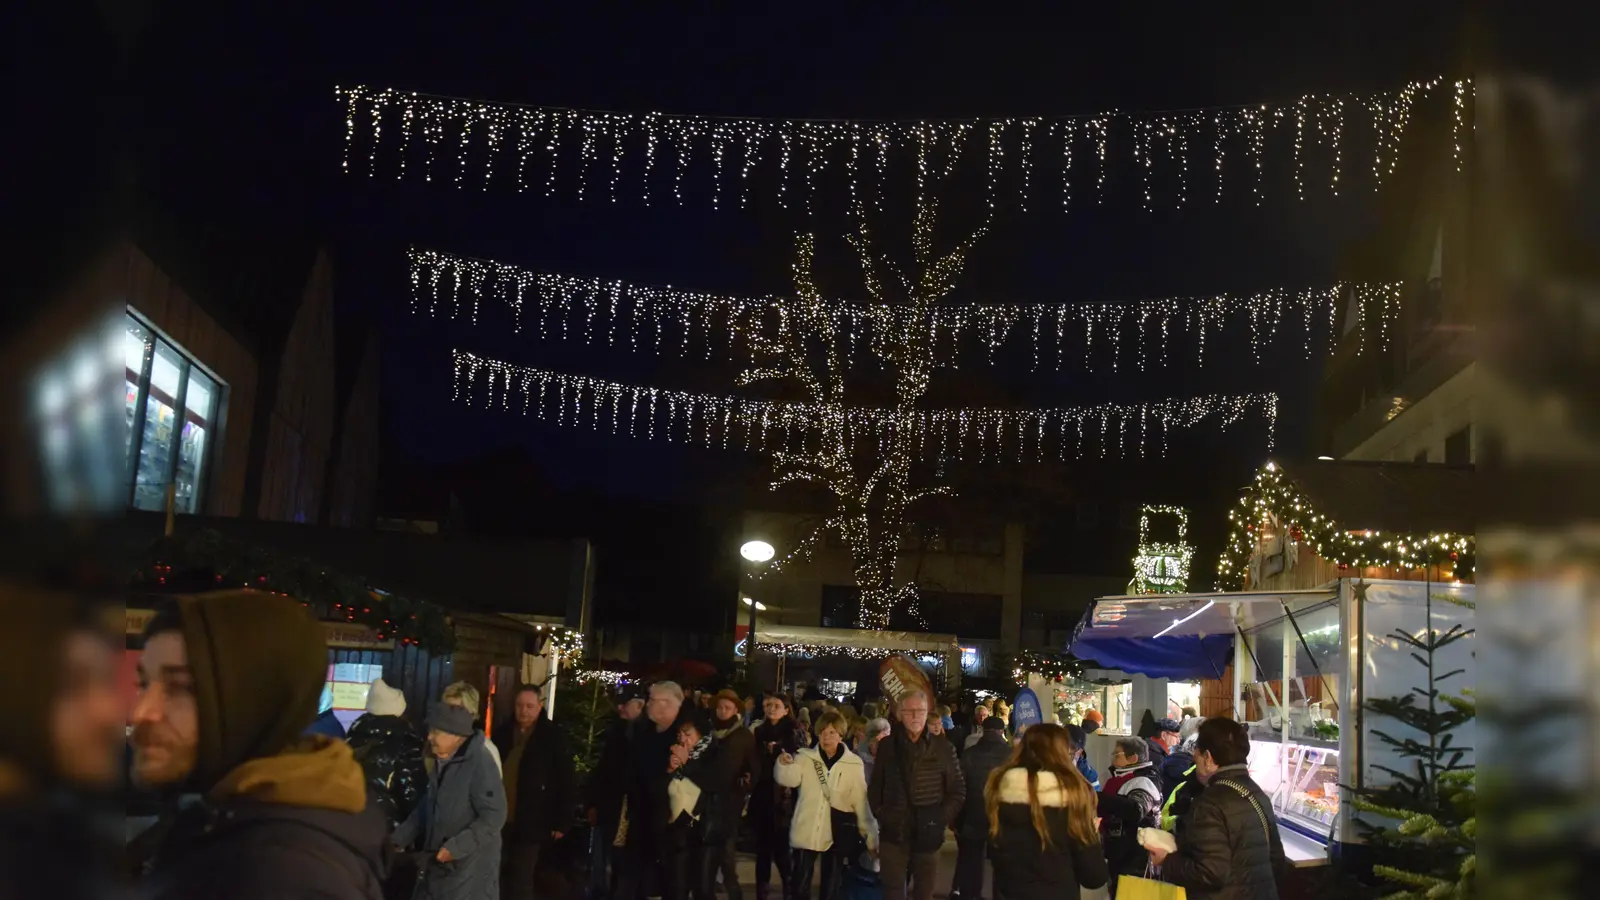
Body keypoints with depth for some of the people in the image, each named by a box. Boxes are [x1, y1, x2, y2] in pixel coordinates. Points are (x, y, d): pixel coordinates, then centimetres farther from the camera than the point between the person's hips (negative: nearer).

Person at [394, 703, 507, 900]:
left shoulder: (480, 765, -21)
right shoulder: (441, 762, 6)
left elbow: (494, 816, -22)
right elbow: (427, 807, 18)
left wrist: (455, 847, -24)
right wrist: (398, 839, 11)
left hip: (471, 865, -8)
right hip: (440, 861, 8)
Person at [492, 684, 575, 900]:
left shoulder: (554, 737, -7)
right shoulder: (503, 732, 4)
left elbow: (567, 783, -6)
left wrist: (562, 822, -8)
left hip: (531, 823, -4)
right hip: (499, 818, 4)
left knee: (521, 880, 2)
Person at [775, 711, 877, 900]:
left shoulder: (854, 764, -1)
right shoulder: (805, 757, -1)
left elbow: (861, 801, 2)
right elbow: (790, 779, -17)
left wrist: (871, 835, 1)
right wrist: (784, 764, -39)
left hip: (838, 833, 0)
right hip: (807, 831, 0)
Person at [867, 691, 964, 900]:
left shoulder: (943, 748, -1)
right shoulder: (887, 747, 3)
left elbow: (958, 790, 4)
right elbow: (875, 788, 11)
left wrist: (942, 820, -3)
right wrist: (880, 816, 2)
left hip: (928, 835, -1)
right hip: (893, 834, 1)